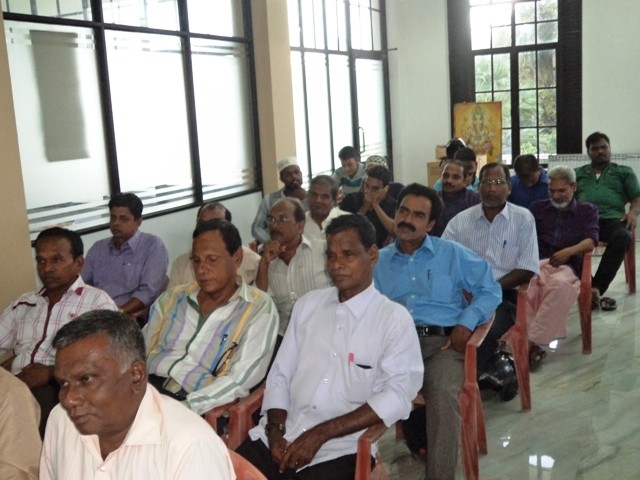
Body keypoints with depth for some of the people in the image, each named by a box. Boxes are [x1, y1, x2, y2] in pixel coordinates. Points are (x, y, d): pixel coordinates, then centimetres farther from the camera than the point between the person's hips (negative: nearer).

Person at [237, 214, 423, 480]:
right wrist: (275, 431, -5)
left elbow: (397, 395, -11)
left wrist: (320, 434, -15)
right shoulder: (308, 303, 11)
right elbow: (280, 374, 11)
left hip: (339, 447, -3)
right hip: (280, 436, 3)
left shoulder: (395, 319, -2)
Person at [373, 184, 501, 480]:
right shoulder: (378, 261, 17)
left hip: (443, 340, -1)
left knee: (442, 393, -33)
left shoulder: (453, 254, 14)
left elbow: (490, 290, 10)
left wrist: (466, 323, -5)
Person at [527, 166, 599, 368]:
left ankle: (531, 342, -39)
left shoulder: (587, 210, 21)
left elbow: (591, 241, 3)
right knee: (528, 283, -38)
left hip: (567, 266, -1)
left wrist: (569, 251, -18)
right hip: (537, 262, 1)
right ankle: (531, 343, -41)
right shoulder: (538, 207, 26)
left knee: (561, 285, -40)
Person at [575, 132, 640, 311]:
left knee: (622, 237, -39)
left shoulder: (624, 172, 25)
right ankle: (590, 289, -35)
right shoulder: (577, 173, 28)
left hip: (612, 219, 0)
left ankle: (595, 288, -38)